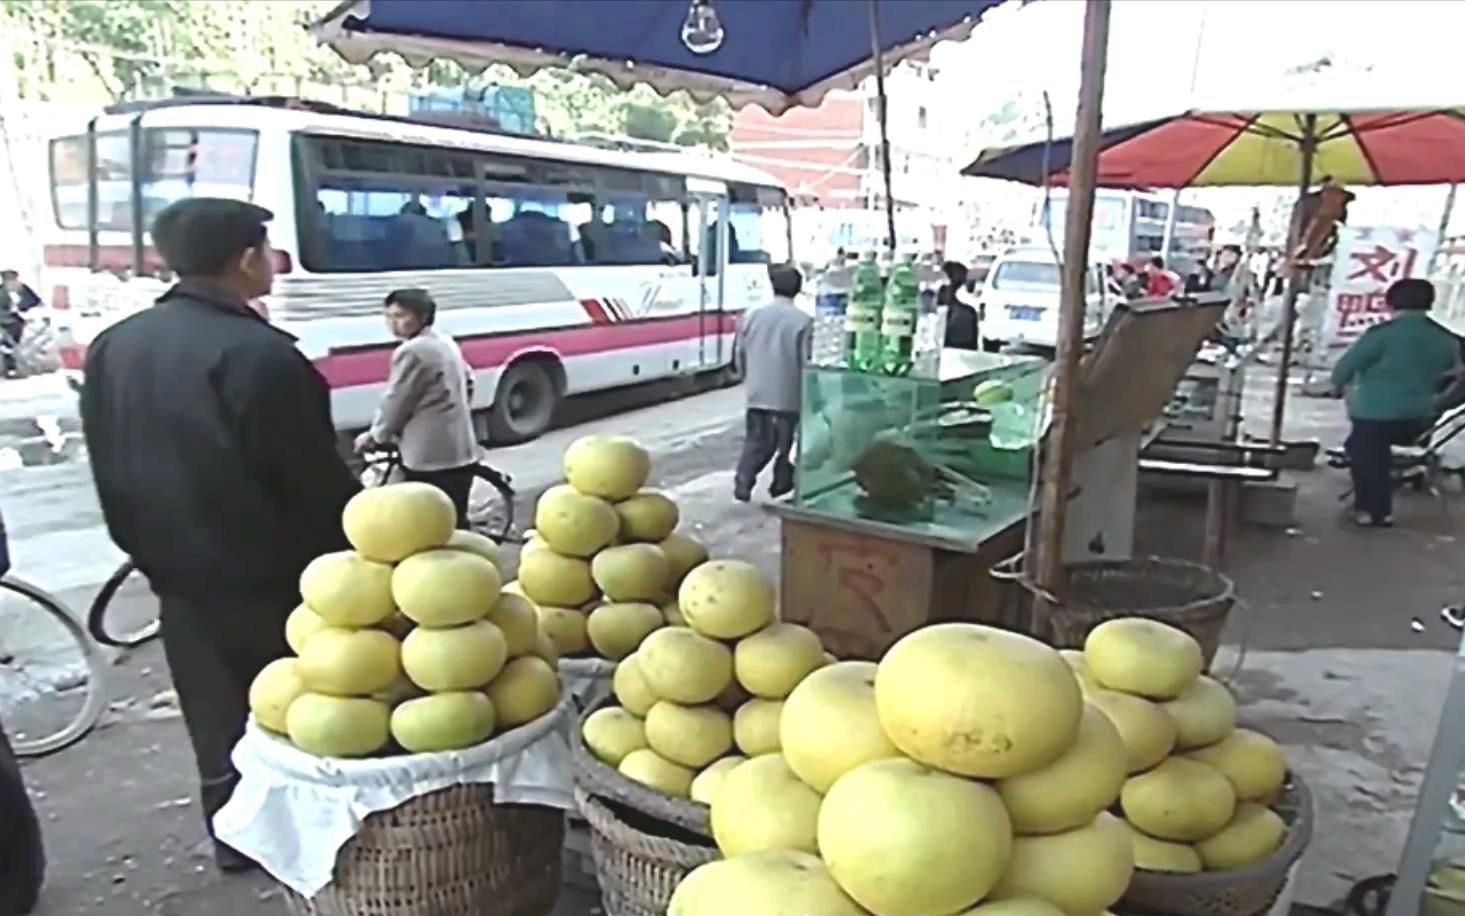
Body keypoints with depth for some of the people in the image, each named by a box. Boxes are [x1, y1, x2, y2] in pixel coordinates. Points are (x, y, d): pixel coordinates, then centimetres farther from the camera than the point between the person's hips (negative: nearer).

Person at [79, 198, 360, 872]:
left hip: (180, 578, 7)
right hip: (274, 577, -7)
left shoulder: (112, 347, 3)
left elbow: (109, 470, 11)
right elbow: (317, 481, -19)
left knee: (215, 715, 20)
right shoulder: (261, 355, -23)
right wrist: (356, 548, -3)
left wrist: (148, 550, 21)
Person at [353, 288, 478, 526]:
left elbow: (396, 402, -11)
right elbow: (467, 382, 24)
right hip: (461, 452, 9)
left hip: (429, 456, -9)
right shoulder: (446, 344, 13)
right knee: (456, 521, 16)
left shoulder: (412, 351, -15)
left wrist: (375, 436, 4)